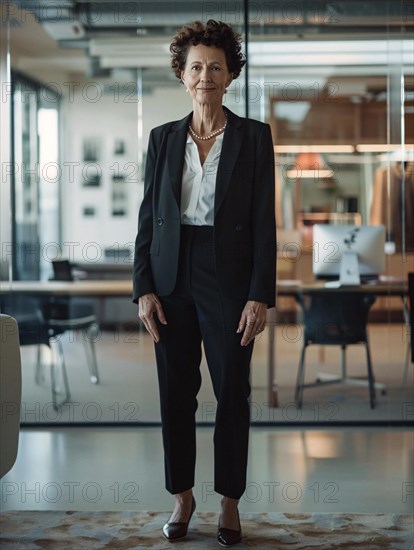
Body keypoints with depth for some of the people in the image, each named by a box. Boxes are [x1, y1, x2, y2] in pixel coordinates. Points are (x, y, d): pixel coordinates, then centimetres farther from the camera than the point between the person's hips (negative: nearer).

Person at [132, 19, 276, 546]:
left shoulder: (254, 136, 0)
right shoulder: (163, 138, 7)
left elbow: (264, 222, -3)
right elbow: (148, 217, 6)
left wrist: (260, 296, -10)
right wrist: (144, 288, -3)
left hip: (228, 279, -2)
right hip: (172, 280, 2)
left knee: (232, 393, 4)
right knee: (176, 393, 7)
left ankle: (230, 503, 18)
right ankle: (182, 497, 23)